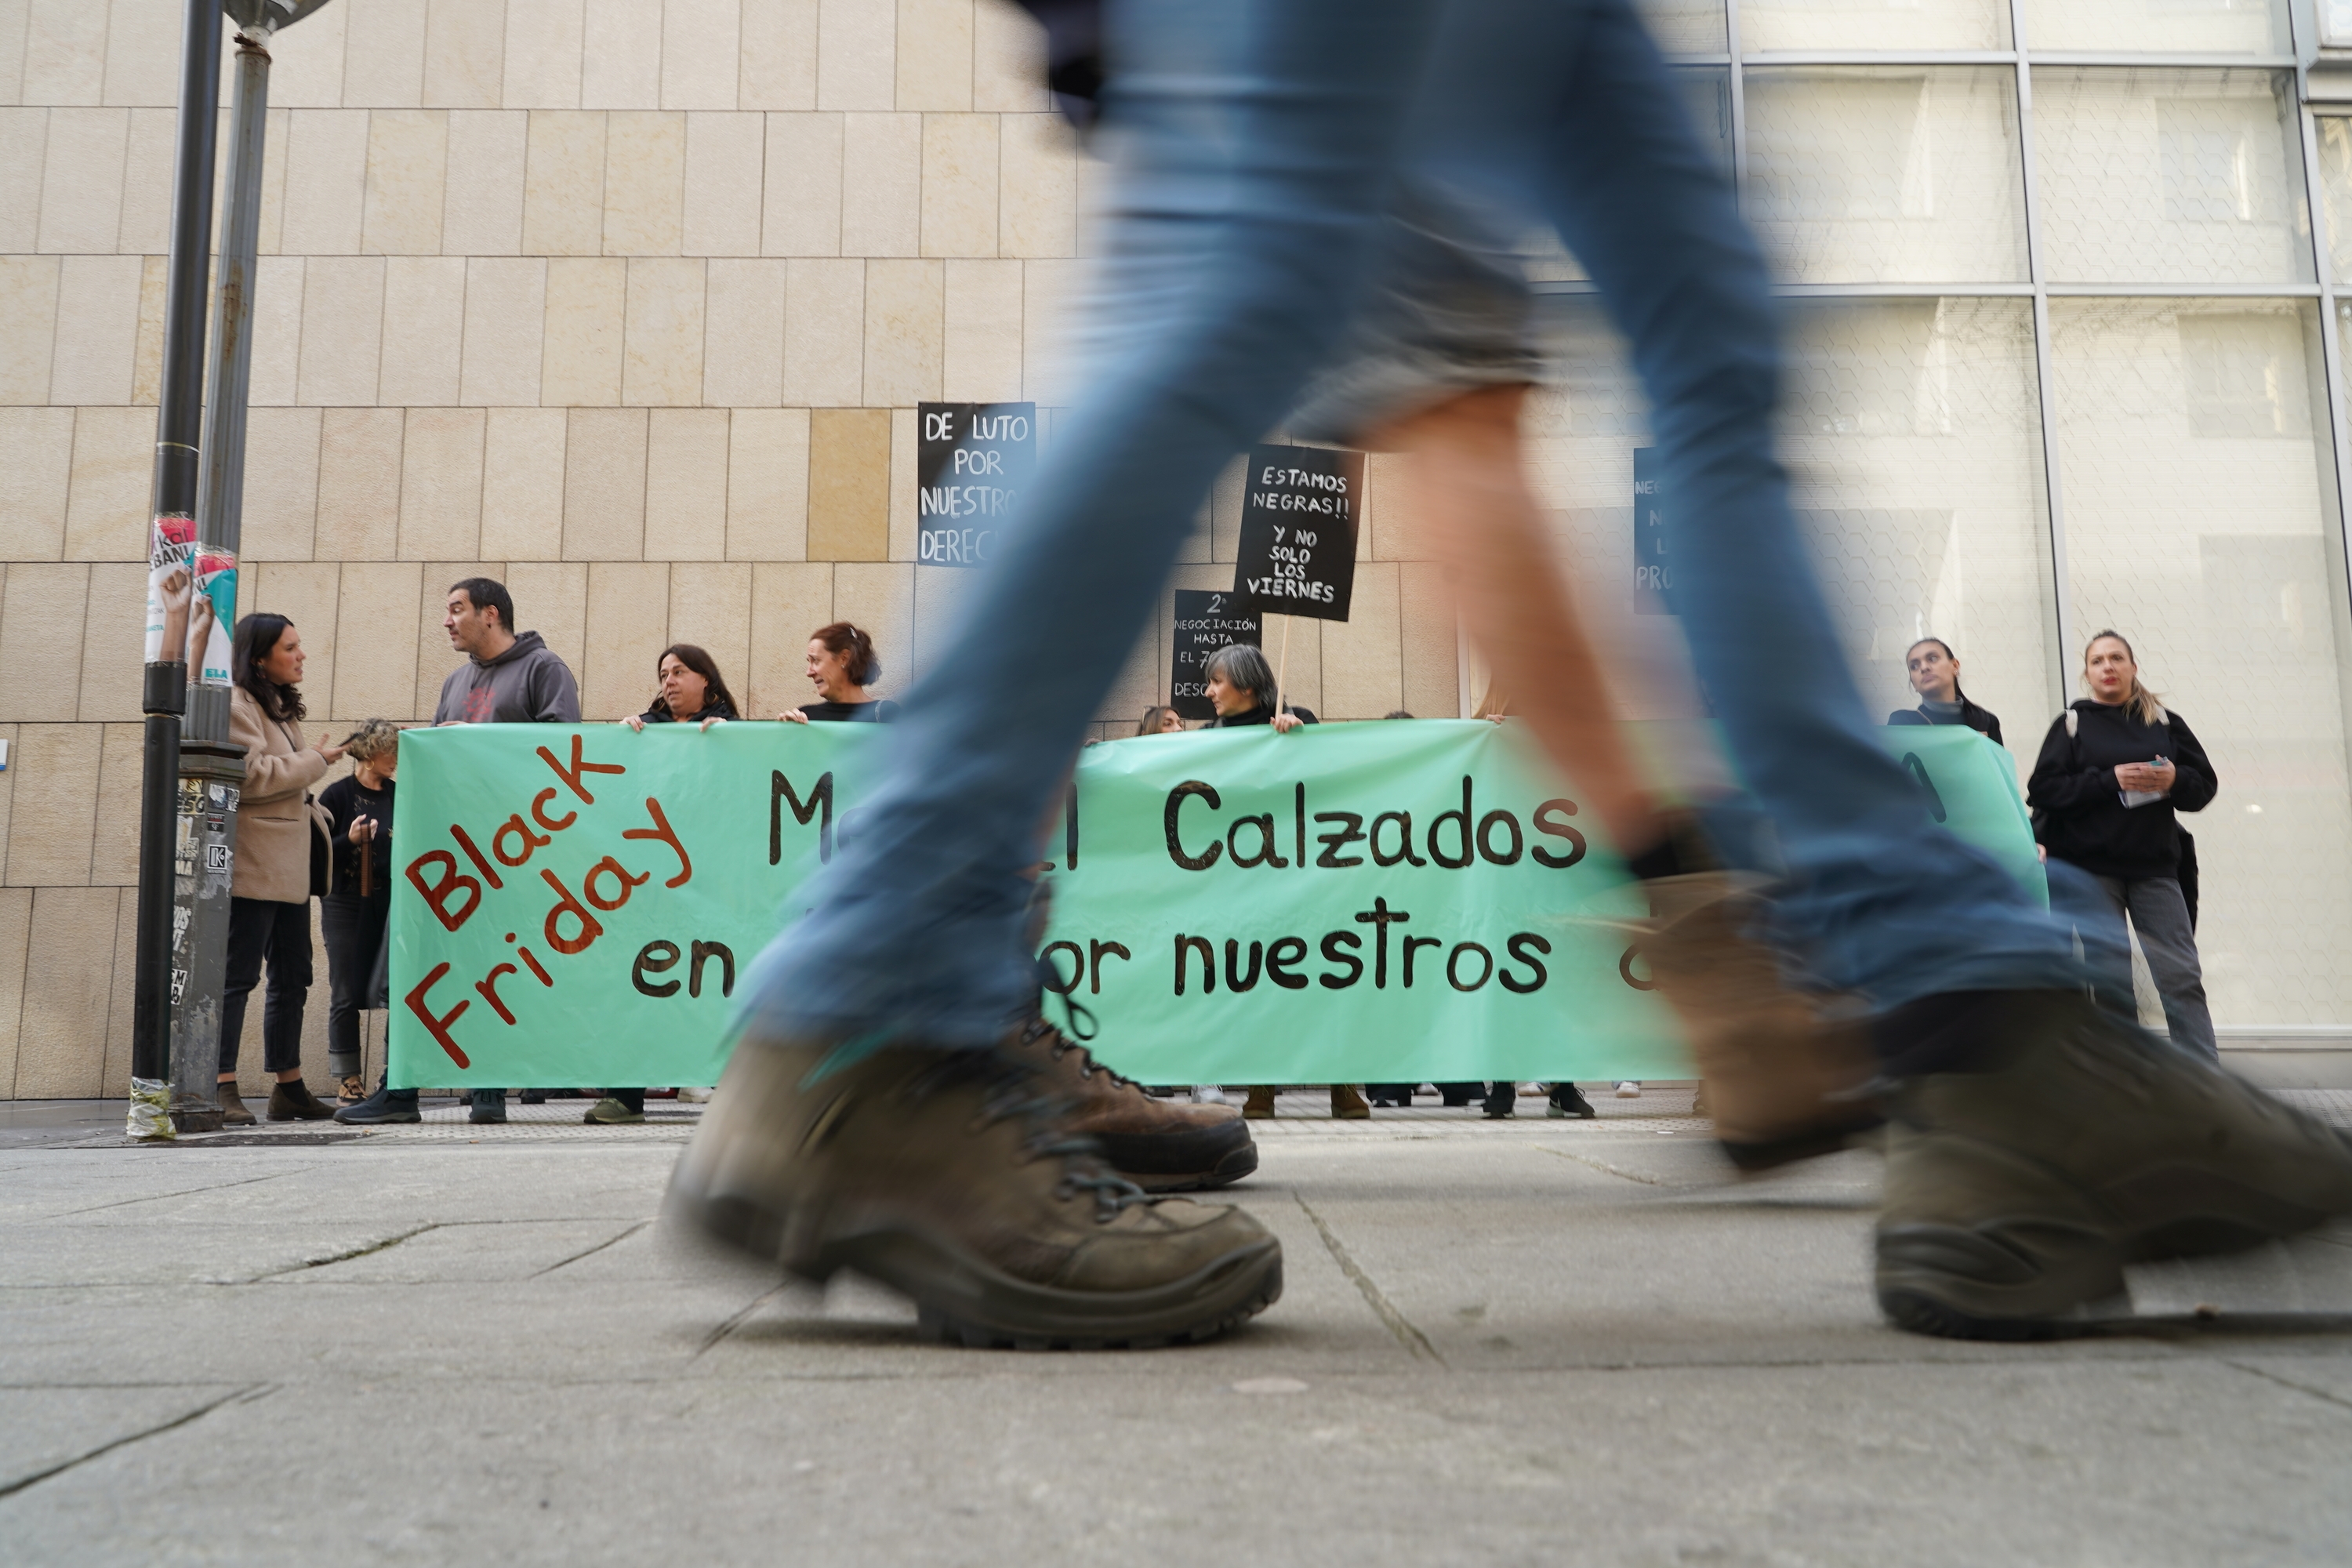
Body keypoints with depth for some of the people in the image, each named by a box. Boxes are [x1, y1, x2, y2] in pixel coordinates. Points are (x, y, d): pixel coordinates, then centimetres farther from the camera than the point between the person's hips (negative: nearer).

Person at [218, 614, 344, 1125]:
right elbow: (251, 777, -19)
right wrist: (316, 759, -10)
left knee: (292, 978, 10)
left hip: (288, 867, 10)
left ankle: (289, 1088, 15)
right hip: (254, 866, -10)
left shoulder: (280, 709, 22)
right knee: (237, 977, -8)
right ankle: (222, 1089, -6)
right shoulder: (236, 705, -8)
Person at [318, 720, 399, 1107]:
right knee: (347, 995, 1)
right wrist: (348, 840, -18)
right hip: (346, 904, -3)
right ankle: (349, 1079, 7)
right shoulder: (337, 795, -2)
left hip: (389, 903, 3)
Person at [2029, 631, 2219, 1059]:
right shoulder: (2071, 724, 5)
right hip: (2090, 867, -1)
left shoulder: (2166, 722, 10)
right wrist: (2111, 779, -17)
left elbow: (2205, 785, 9)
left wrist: (2174, 779, -14)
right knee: (2112, 980, -3)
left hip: (2154, 867, 2)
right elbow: (2042, 789, -5)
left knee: (2182, 975, -4)